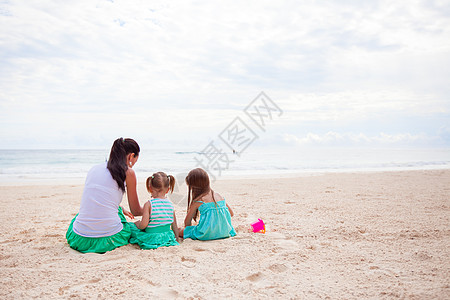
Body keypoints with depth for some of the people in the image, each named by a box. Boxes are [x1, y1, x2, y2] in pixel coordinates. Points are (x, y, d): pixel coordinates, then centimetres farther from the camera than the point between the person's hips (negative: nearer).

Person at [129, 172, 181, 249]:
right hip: (167, 237, 5)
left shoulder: (148, 204, -14)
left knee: (130, 226, 10)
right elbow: (174, 226, 8)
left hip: (151, 239, -5)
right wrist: (177, 239, 23)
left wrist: (137, 224, 6)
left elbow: (143, 225, -17)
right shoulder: (170, 204, 0)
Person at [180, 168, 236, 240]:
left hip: (207, 235, -6)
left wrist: (187, 231, 26)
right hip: (225, 232, 6)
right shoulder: (218, 195, 10)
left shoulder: (197, 201, -4)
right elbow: (231, 213, 18)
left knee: (180, 232, 11)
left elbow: (187, 222, 5)